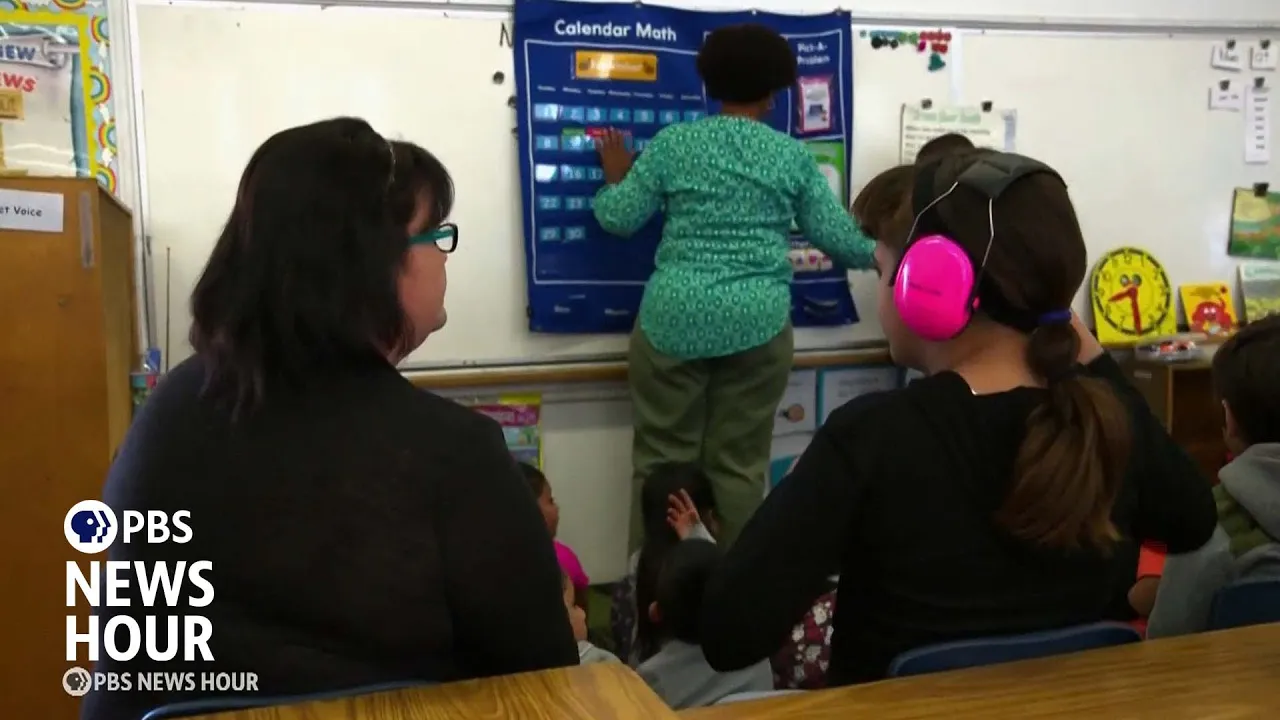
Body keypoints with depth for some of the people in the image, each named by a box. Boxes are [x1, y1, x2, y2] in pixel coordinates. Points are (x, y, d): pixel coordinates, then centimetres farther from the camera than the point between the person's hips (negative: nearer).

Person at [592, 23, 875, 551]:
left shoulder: (672, 143, 2)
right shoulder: (792, 155, 3)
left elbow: (617, 219, 5)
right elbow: (836, 236, 6)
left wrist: (615, 177, 26)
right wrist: (878, 254, 26)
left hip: (674, 319, 0)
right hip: (758, 323, 0)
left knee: (662, 458, 9)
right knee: (739, 464, 9)